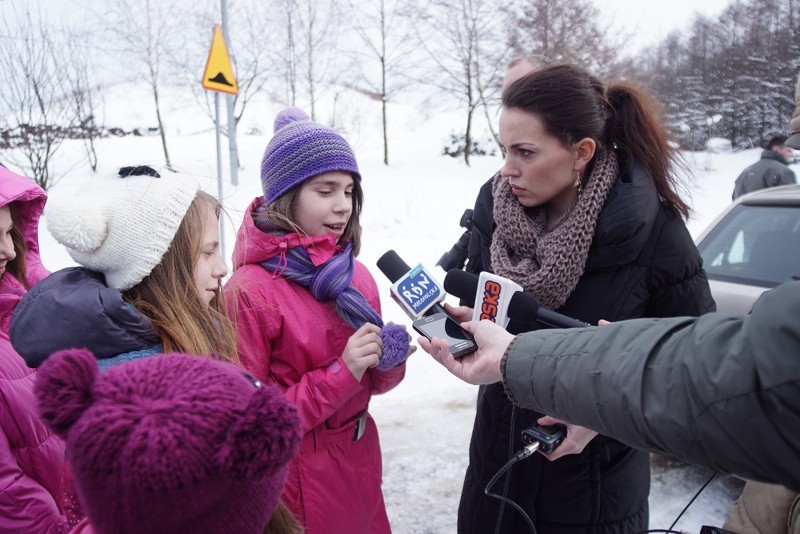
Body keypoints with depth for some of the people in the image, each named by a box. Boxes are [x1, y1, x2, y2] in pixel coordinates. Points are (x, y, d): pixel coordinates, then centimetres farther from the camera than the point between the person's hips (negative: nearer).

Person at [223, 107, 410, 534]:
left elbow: (371, 382, 6)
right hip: (298, 479, -5)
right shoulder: (248, 291, -20)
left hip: (360, 459, 6)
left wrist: (388, 360, -16)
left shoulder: (357, 277, -3)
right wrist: (340, 374, -25)